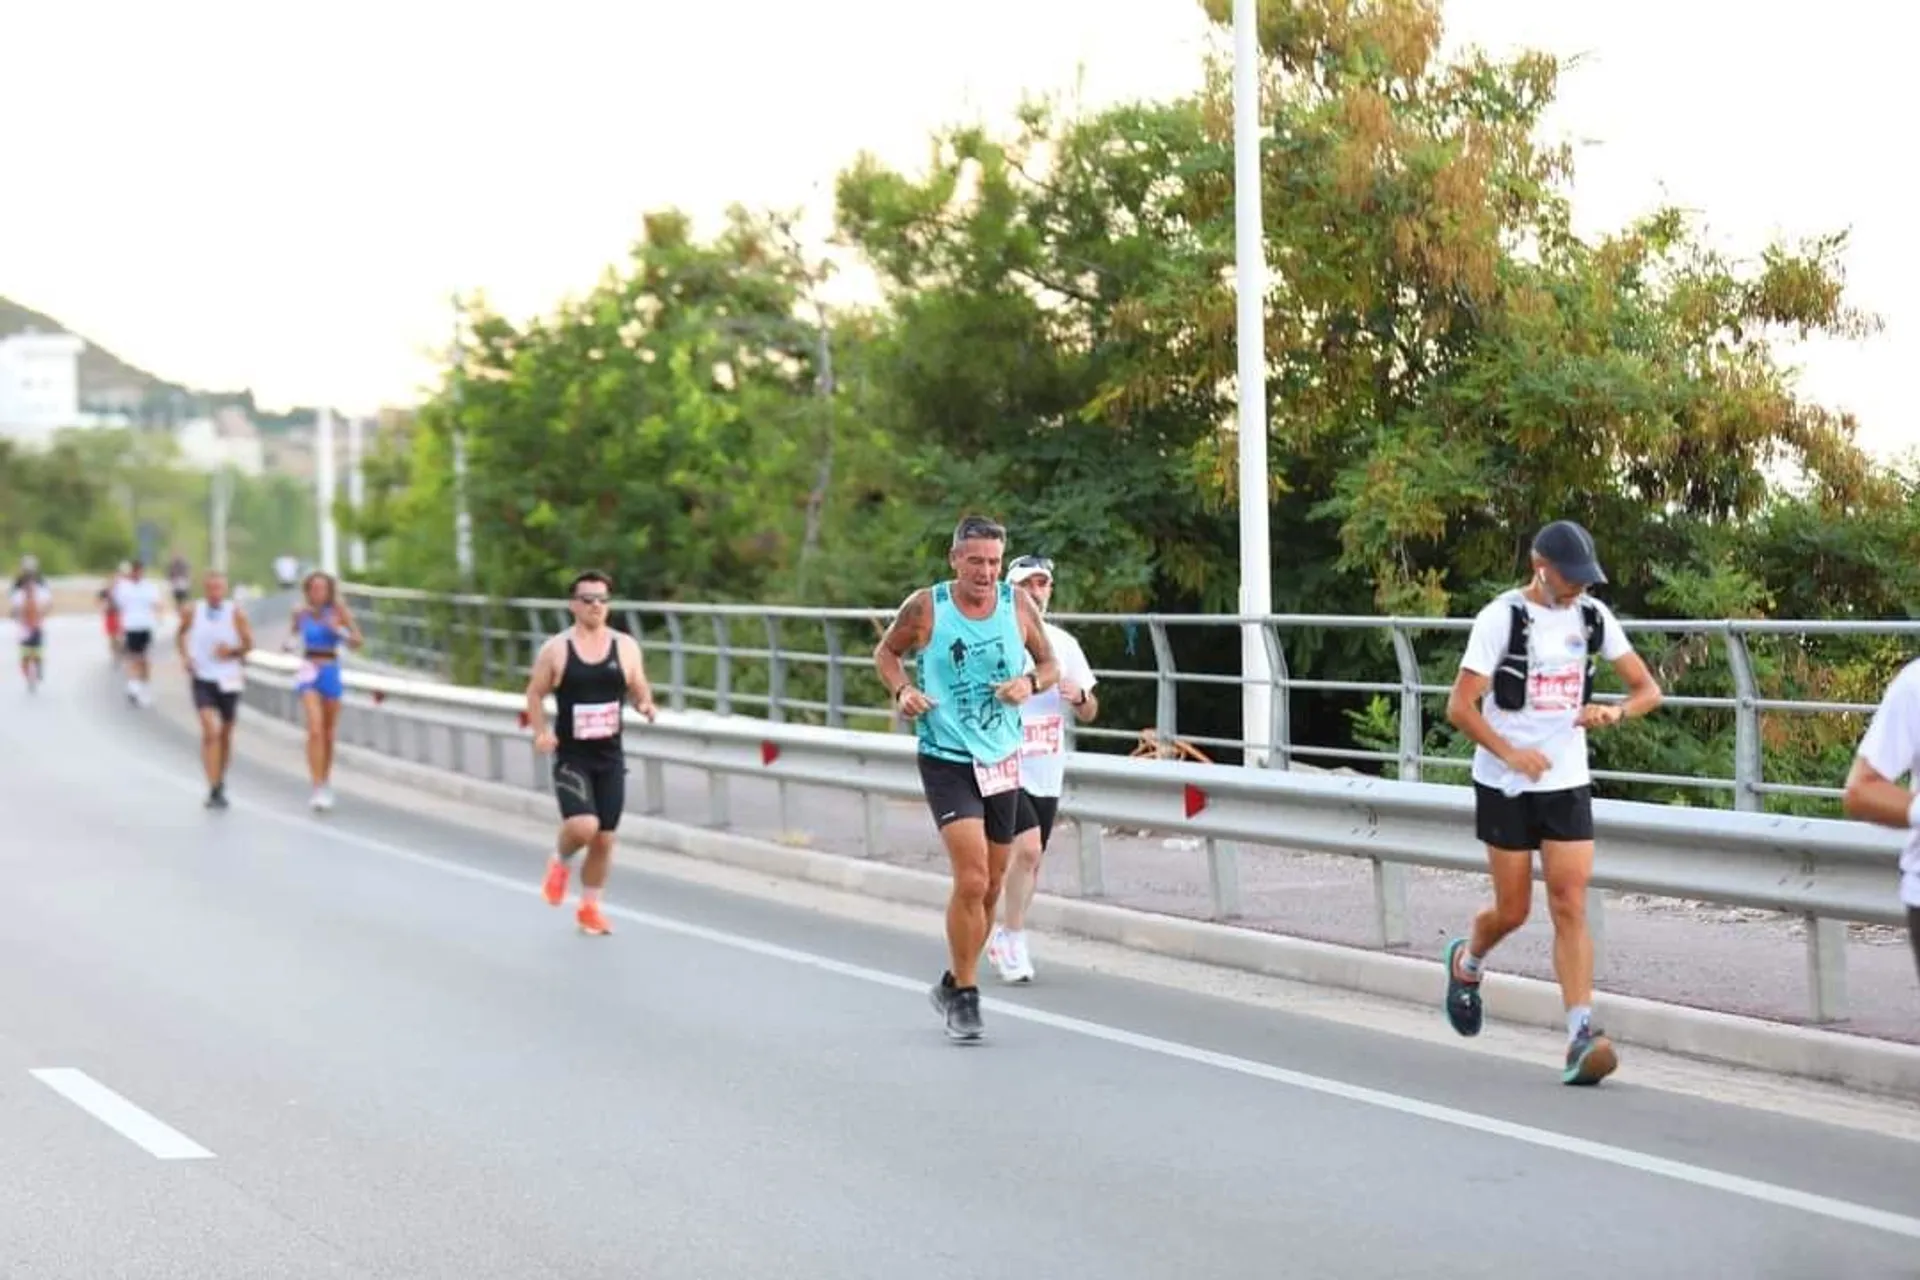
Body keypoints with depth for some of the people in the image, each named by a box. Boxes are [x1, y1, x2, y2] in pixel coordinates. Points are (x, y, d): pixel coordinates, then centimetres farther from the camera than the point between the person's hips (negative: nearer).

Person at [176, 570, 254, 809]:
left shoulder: (235, 612, -6)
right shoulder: (192, 611, -3)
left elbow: (249, 643, 0)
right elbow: (182, 635, 16)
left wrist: (234, 651, -19)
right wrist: (184, 657, 0)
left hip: (229, 680, 1)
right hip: (202, 679, -1)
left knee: (225, 736, 14)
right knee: (211, 731, -18)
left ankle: (221, 784, 34)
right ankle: (213, 789, -17)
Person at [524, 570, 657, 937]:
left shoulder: (625, 647, 1)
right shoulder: (555, 650, -5)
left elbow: (641, 692, 9)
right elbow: (535, 693, 4)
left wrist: (645, 706, -15)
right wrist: (540, 732, -11)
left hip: (610, 757, 3)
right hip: (571, 757, -3)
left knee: (604, 839, 6)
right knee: (583, 826, -22)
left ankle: (589, 907, 27)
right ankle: (560, 861, 13)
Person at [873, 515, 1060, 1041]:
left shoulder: (1017, 603, -1)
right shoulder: (925, 608, -8)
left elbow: (1050, 664, 11)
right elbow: (887, 652, 9)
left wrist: (1031, 682, -11)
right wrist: (901, 690, -10)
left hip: (1002, 761, 4)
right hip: (947, 760, -4)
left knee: (991, 887, 12)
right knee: (972, 880, -17)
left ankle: (954, 985, 32)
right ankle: (964, 995, -1)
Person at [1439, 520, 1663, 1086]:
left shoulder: (1592, 616, 5)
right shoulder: (1502, 616, -9)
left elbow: (1648, 689, 10)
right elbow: (1460, 706, -11)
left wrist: (1613, 712, -11)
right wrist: (1511, 753, -23)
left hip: (1567, 784, 3)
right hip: (1506, 786, -3)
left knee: (1570, 907, -7)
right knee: (1513, 910, 4)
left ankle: (1581, 1038, -13)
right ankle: (1465, 963, 38)